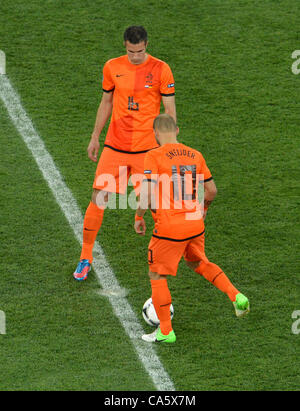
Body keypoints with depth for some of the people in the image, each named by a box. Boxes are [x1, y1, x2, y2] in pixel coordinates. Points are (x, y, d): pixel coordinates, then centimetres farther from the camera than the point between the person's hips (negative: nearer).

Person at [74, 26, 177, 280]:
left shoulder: (160, 70, -5)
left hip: (147, 148, -2)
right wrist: (95, 137, 16)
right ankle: (86, 258, 8)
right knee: (98, 199, -3)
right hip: (115, 145, 2)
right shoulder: (113, 67, 3)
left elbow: (170, 110, -1)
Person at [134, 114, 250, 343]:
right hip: (195, 224, 6)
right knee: (198, 263, 30)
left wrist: (139, 217, -2)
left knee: (157, 276, 8)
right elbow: (211, 190, 9)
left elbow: (148, 191, -17)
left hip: (169, 228, -6)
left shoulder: (155, 157, -11)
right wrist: (203, 208, 28)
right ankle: (236, 296, 18)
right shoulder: (195, 156, 6)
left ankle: (165, 331, 12)